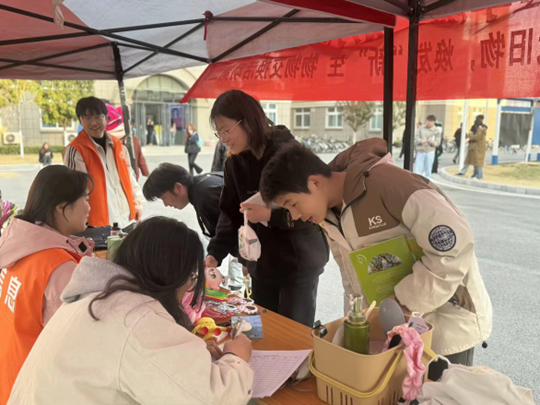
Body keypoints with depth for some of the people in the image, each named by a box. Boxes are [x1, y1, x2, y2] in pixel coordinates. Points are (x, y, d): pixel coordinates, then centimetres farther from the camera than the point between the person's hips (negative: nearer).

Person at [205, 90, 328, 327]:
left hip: (299, 263, -5)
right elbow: (230, 214, 5)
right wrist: (215, 254, -7)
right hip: (261, 264, 6)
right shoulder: (234, 163, 4)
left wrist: (271, 215, -26)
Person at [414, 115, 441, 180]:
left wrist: (432, 142, -25)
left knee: (428, 171, 2)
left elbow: (437, 143, -2)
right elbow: (416, 138, 2)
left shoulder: (437, 131, 3)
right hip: (420, 151, 1)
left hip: (430, 152, -1)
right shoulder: (421, 128, 7)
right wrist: (420, 141, -20)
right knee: (417, 170, -3)